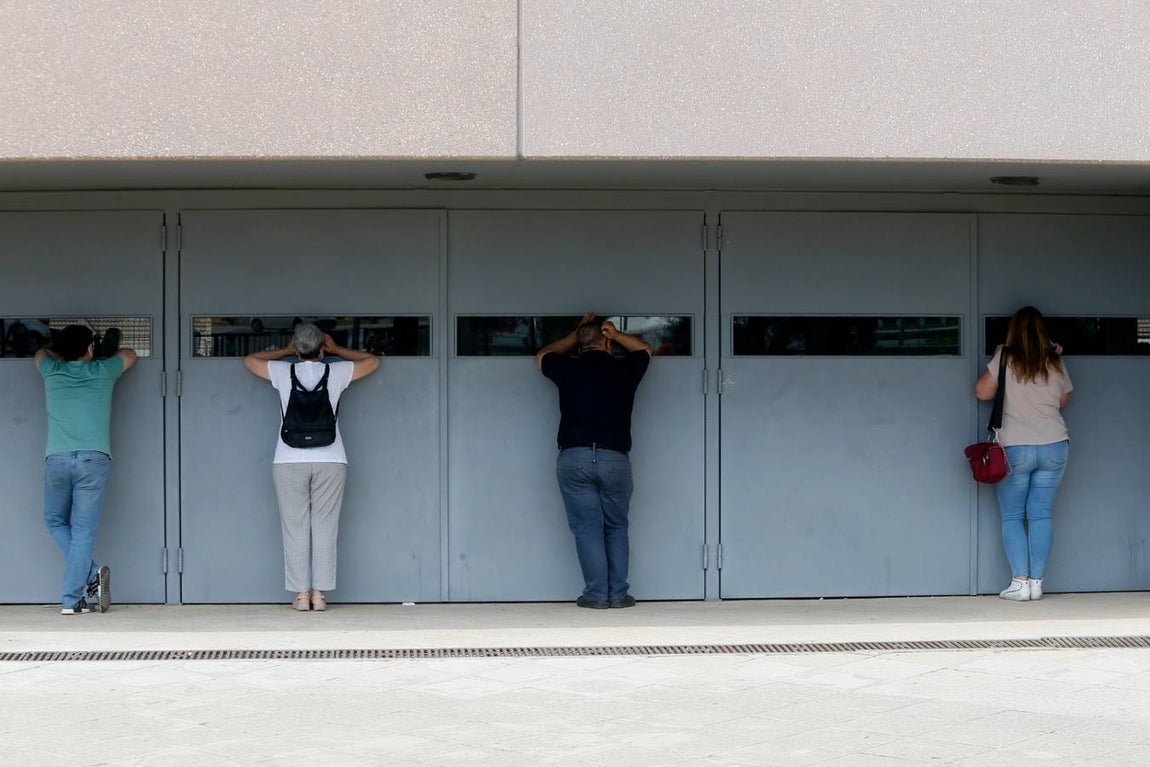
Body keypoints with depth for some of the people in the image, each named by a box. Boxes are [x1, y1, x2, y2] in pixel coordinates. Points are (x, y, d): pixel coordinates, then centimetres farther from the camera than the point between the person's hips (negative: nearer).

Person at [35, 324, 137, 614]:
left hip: (57, 459, 1)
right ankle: (71, 600, -7)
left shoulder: (52, 371, 14)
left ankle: (90, 573, -2)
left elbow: (41, 353, 39)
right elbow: (129, 354, 35)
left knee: (55, 522, 17)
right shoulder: (103, 372, 13)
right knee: (83, 530, -1)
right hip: (94, 459, -1)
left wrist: (65, 358, 54)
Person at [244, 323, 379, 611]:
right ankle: (319, 593, -1)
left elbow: (249, 359, 21)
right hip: (331, 461, 0)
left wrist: (286, 351, 27)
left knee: (295, 528, 2)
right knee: (325, 527, 2)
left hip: (289, 462, 0)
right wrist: (337, 349, 26)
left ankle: (301, 594, 0)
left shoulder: (283, 372, 2)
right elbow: (372, 361, 19)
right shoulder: (336, 373, 2)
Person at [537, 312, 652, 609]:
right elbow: (644, 348, 30)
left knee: (587, 527, 3)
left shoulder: (568, 369, 6)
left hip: (573, 459, -1)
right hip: (615, 459, 1)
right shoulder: (624, 369, 7)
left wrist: (576, 334, 33)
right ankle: (619, 594, 7)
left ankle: (596, 594, 0)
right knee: (616, 528, 11)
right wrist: (615, 334, 28)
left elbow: (543, 355, 30)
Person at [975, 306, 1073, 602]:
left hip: (1015, 448, -3)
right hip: (1054, 447, 3)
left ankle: (1020, 582, -4)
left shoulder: (1005, 359, -7)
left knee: (1012, 517, 5)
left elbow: (982, 392, 0)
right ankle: (1036, 582, 0)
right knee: (1041, 515, 5)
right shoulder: (1056, 363, 2)